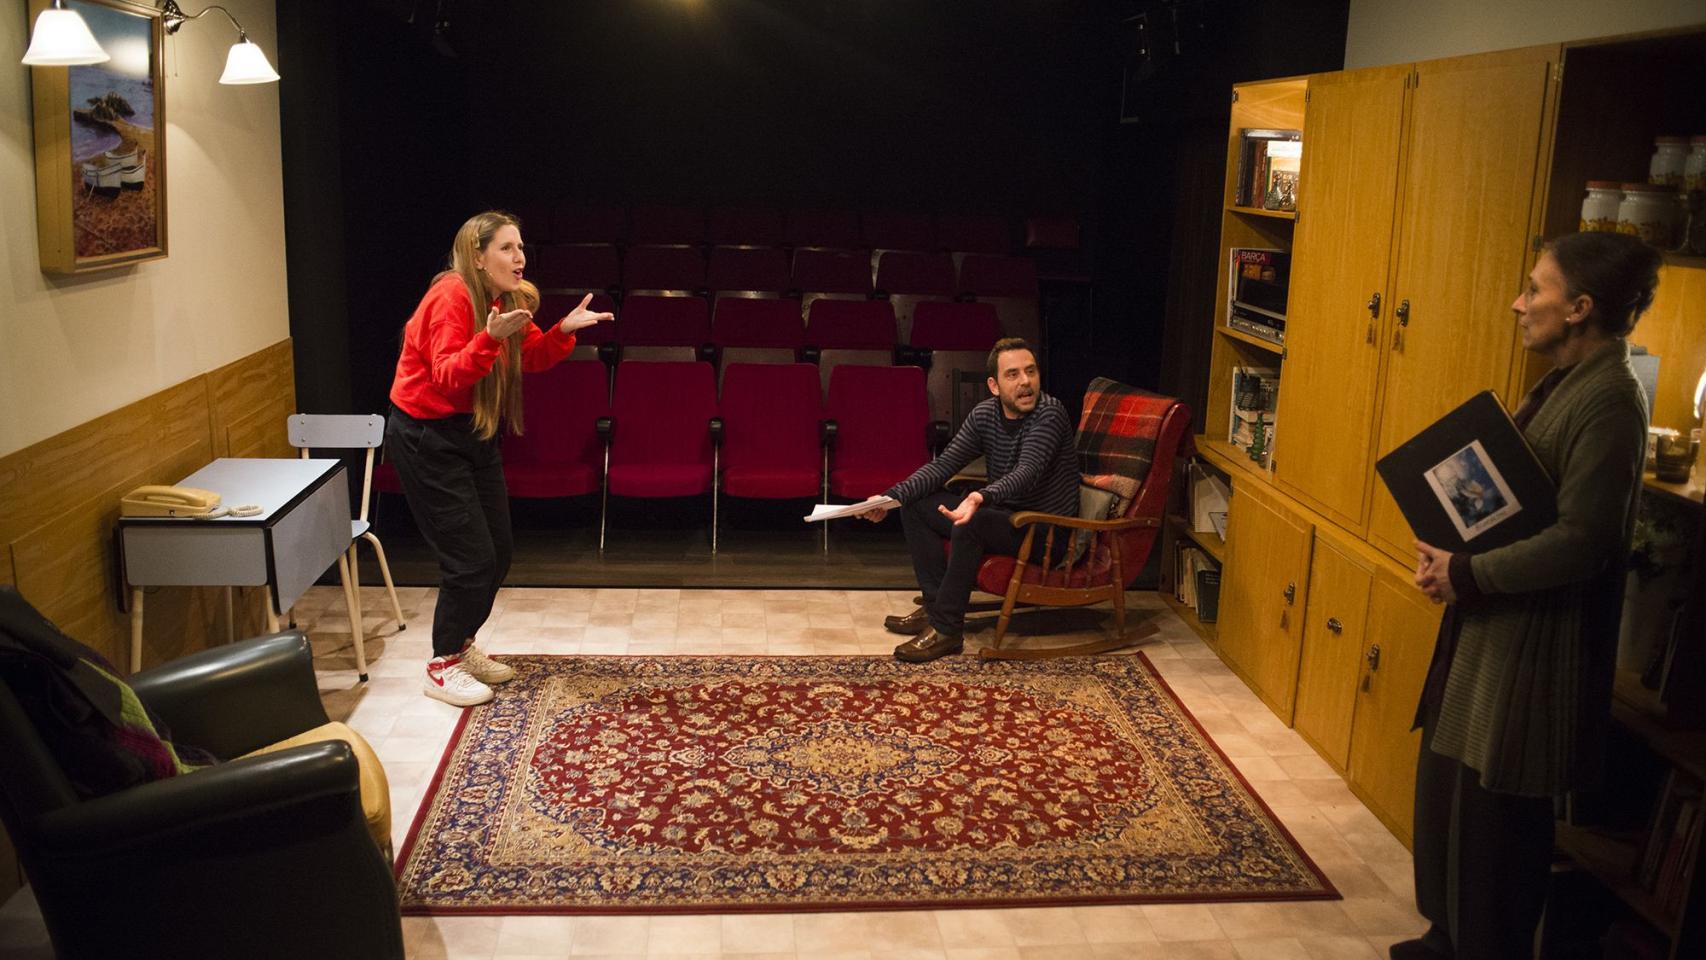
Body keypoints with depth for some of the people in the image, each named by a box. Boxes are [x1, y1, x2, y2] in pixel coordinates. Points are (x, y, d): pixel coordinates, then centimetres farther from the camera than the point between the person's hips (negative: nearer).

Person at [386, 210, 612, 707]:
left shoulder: (504, 300, 4)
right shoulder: (451, 298, -21)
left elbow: (534, 357, 6)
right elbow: (447, 377, -28)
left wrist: (563, 330, -12)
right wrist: (490, 338, -42)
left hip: (474, 433, 9)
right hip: (427, 437, -9)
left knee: (497, 553, 11)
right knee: (471, 557, -8)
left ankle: (461, 645, 30)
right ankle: (442, 667, 8)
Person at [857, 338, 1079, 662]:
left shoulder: (1050, 413, -21)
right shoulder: (985, 414, 0)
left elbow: (1027, 473, -36)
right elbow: (943, 465, 1)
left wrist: (981, 498, -55)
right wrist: (892, 497, -13)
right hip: (1004, 515, 8)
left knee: (970, 523, -34)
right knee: (915, 504, 2)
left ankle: (946, 629, -23)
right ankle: (936, 605, 2)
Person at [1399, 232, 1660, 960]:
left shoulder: (1608, 401, -20)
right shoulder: (1566, 383, 10)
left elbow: (1580, 542, -25)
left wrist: (1463, 575, -19)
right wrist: (1453, 553, -1)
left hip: (1533, 644, -10)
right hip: (1493, 626, 10)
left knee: (1494, 815, 4)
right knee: (1448, 789, 19)